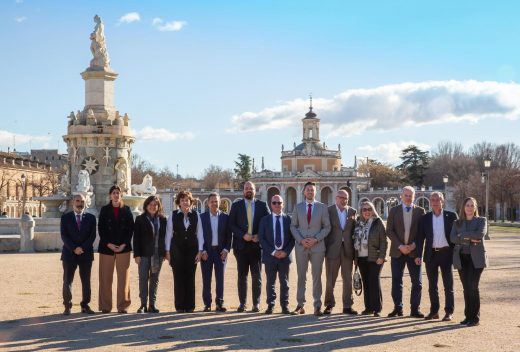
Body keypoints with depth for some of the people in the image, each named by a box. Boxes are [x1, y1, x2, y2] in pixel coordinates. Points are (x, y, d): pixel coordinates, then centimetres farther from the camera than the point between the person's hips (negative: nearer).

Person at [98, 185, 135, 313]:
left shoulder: (126, 210, 7)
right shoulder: (104, 210, 6)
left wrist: (124, 244, -8)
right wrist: (108, 244, -9)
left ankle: (123, 305, 4)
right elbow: (101, 228, 1)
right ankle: (105, 306, 5)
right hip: (107, 247, 0)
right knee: (106, 278, -1)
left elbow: (131, 228, 3)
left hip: (123, 247, 0)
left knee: (123, 277, -1)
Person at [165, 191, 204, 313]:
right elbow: (168, 234, 4)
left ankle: (190, 306, 9)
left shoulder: (195, 215, 3)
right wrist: (168, 251, 0)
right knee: (178, 278, 0)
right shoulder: (173, 215, 1)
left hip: (192, 250, 1)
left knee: (190, 278, 3)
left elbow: (199, 233, 4)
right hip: (177, 250, -1)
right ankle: (180, 306, 6)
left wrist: (200, 251, -1)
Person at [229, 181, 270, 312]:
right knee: (242, 275, 5)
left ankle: (256, 303, 7)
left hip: (256, 244, 0)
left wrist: (259, 236, -9)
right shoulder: (236, 205, 6)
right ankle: (242, 303, 11)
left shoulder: (262, 205, 6)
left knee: (256, 276, 2)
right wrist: (243, 235, -12)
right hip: (241, 245, 0)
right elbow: (232, 224, 0)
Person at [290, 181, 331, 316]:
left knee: (317, 277, 2)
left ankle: (317, 306, 6)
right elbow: (293, 226, 6)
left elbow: (327, 227, 2)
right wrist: (301, 240, -9)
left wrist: (316, 239, -11)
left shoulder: (322, 207, 4)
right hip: (301, 246, 1)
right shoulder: (298, 207, 8)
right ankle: (300, 305, 10)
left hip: (317, 246, -1)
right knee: (301, 276, 5)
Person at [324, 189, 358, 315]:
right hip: (333, 249, -2)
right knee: (330, 279, 5)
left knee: (348, 279, 5)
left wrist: (354, 248, 0)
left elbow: (354, 230, 7)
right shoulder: (329, 210, -1)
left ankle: (347, 306, 12)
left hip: (347, 249, 2)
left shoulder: (352, 212, 7)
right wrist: (325, 248, -6)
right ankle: (329, 305, 17)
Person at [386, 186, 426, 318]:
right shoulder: (394, 211, 5)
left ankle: (415, 309, 6)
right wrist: (400, 246, -11)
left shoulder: (420, 211, 4)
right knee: (396, 281, 2)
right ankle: (398, 308, 10)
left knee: (417, 282, -1)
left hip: (414, 251, 0)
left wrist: (414, 245, -10)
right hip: (397, 251, 0)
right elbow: (389, 231, 0)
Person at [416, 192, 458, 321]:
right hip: (431, 254, 2)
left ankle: (449, 312, 8)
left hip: (446, 253, -2)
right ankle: (434, 311, 17)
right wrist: (418, 255, -4)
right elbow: (420, 237, 4)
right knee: (432, 285, 8)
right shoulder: (425, 218, 5)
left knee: (448, 285, 2)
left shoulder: (451, 216, 0)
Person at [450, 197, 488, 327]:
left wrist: (462, 235, -10)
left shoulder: (481, 220, 6)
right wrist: (469, 238, -14)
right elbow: (452, 238, -3)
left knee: (473, 286, -11)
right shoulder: (458, 223, 12)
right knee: (466, 288, 3)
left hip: (476, 258, -3)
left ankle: (475, 318, -4)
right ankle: (468, 316, 10)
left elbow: (480, 234, -14)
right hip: (461, 258, 3)